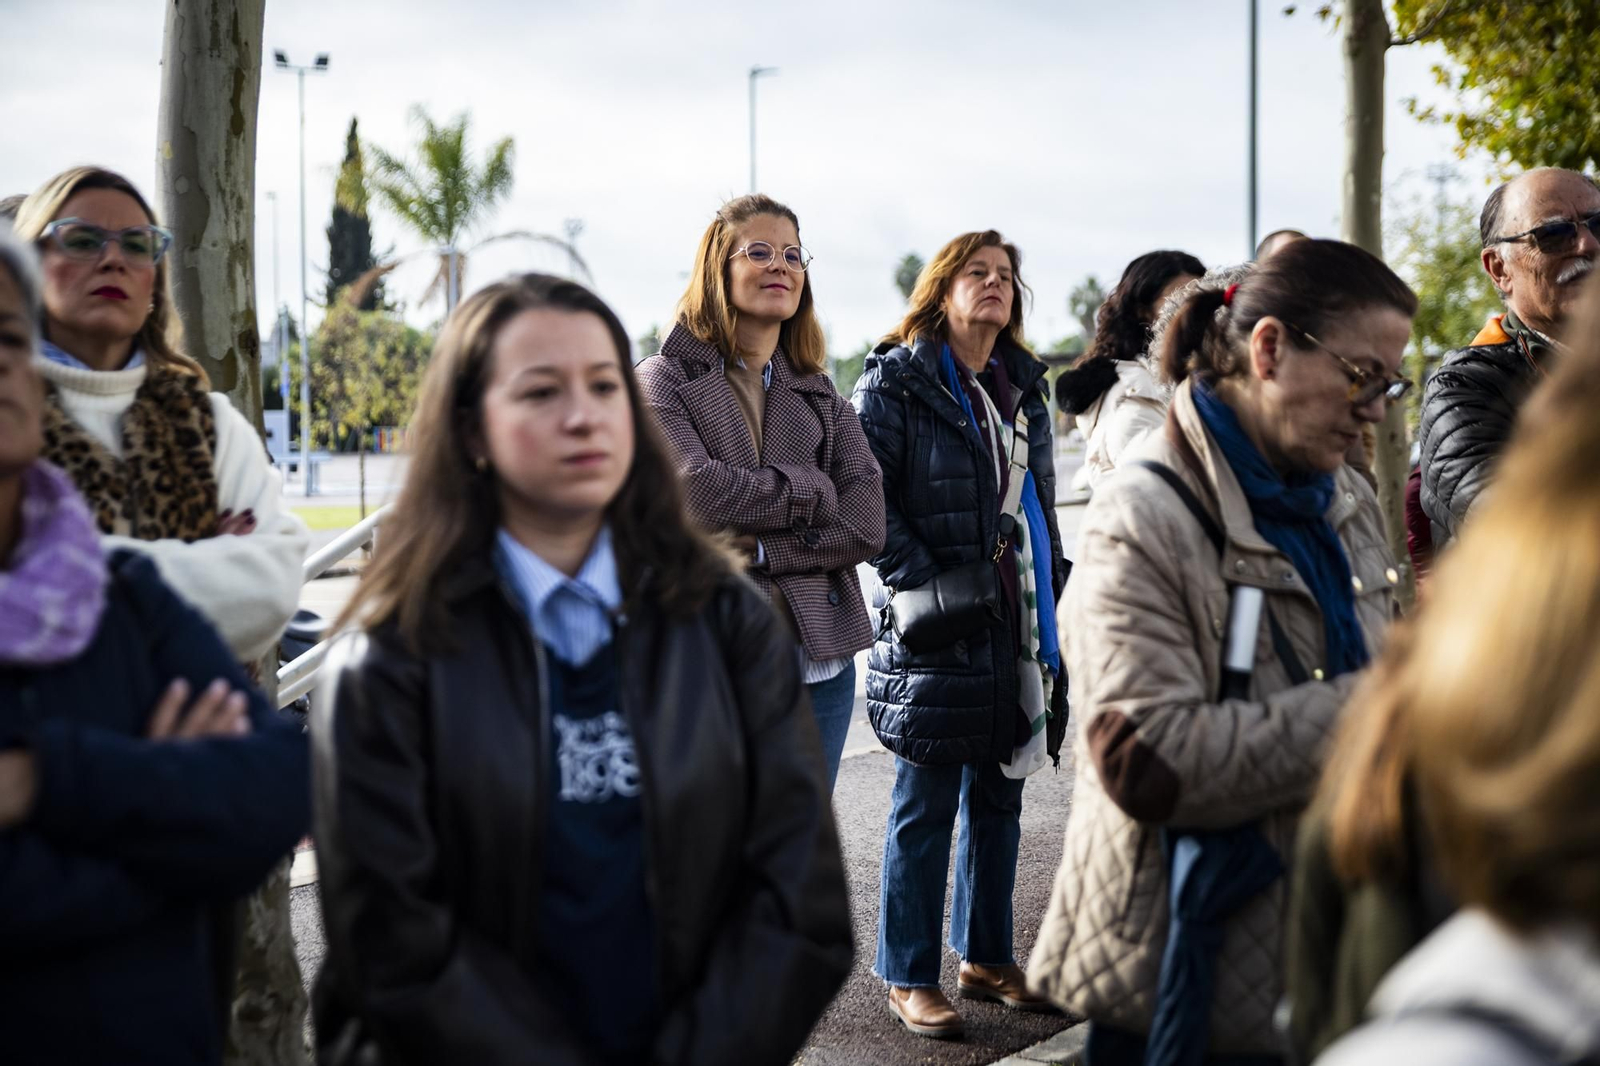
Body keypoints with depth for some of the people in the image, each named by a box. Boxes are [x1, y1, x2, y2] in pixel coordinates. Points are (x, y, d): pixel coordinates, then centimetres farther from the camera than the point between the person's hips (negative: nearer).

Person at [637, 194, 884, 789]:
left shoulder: (824, 401, 13)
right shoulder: (664, 380, 1)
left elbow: (865, 527, 0)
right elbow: (697, 489, -18)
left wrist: (753, 548, -11)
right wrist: (811, 490, -5)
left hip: (818, 660, 4)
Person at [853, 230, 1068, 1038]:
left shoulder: (1023, 387, 14)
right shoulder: (895, 382, -6)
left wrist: (1052, 597, 14)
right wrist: (926, 584, -18)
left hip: (1020, 622, 7)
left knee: (998, 797, 14)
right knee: (926, 807, 2)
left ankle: (986, 958, 28)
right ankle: (907, 976, 14)